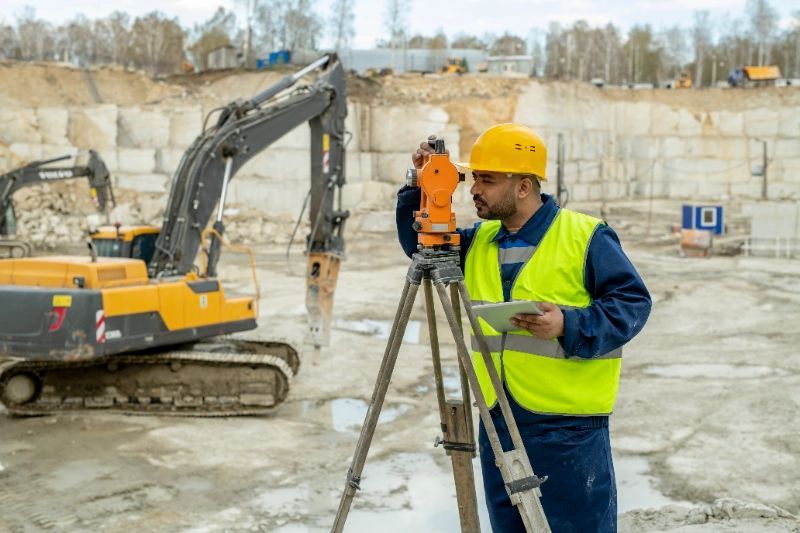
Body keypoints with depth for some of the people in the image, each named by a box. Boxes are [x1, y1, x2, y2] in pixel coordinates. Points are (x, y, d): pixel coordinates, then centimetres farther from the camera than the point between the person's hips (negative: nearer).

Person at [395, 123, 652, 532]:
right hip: (497, 421, 6)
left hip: (568, 426, -6)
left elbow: (633, 302, -8)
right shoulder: (479, 241, 11)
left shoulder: (586, 237, -8)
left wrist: (570, 325, -24)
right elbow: (420, 244, 13)